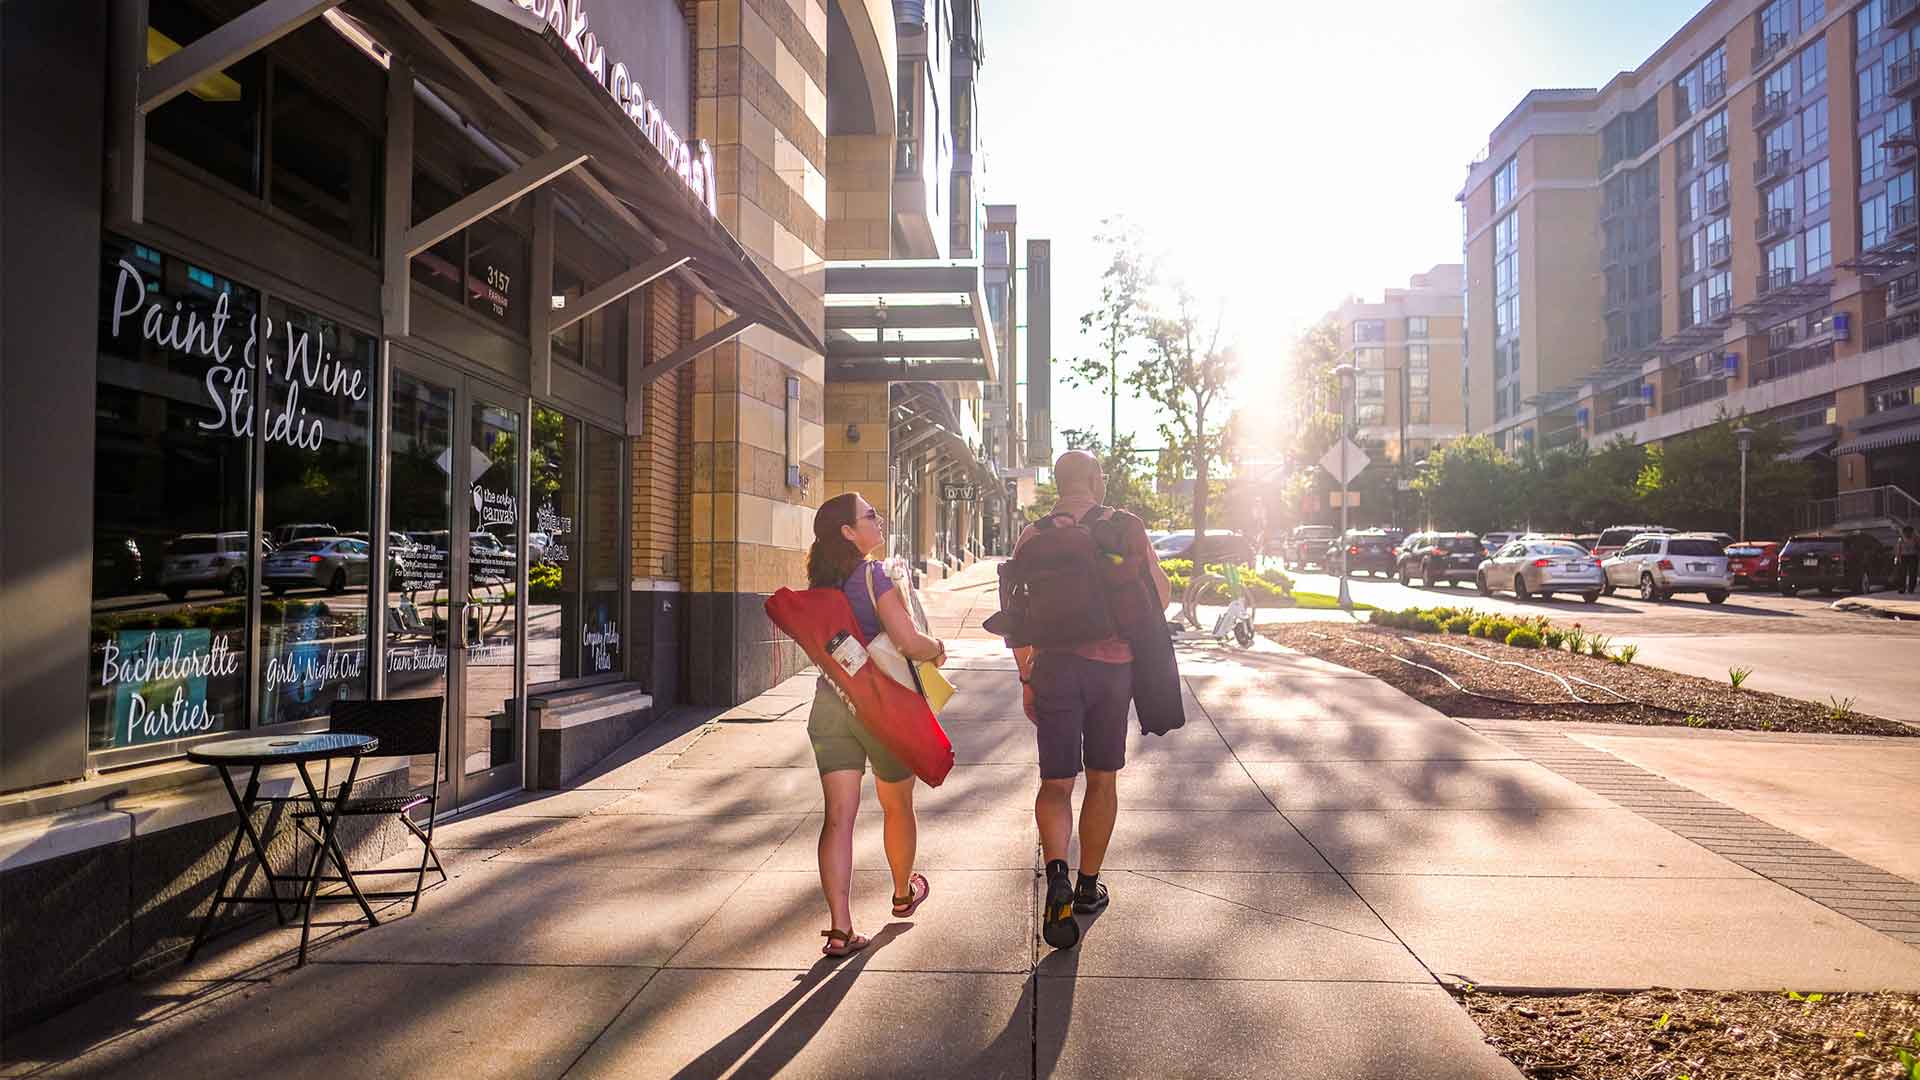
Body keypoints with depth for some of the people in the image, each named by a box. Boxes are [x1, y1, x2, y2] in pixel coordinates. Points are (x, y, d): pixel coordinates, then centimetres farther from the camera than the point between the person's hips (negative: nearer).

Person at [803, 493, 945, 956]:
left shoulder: (819, 583, 6)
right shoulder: (874, 575, -15)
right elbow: (908, 641, -23)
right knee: (898, 805, 18)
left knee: (838, 816, 1)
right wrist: (938, 649, -4)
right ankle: (904, 893, 39)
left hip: (830, 703, 5)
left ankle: (840, 929, -2)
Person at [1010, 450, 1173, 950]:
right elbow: (1161, 593, 4)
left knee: (1055, 783, 5)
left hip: (1055, 666, 0)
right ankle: (1088, 886, 26)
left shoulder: (1034, 535, 0)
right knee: (1102, 780, 15)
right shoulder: (1125, 526, -1)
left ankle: (1056, 873, -19)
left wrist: (1026, 676, 5)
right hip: (1113, 665, 0)